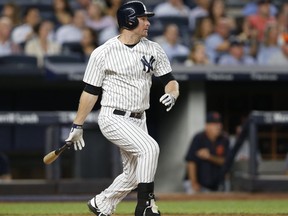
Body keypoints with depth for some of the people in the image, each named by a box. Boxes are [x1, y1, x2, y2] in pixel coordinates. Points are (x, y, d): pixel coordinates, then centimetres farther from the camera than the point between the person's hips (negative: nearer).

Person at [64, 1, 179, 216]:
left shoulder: (154, 50, 4)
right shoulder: (103, 53, -8)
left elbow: (170, 80, 6)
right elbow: (90, 92, -3)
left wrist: (172, 94, -18)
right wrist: (77, 126, -1)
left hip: (138, 120, 6)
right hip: (113, 118, -6)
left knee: (133, 174, 9)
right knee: (149, 148, -26)